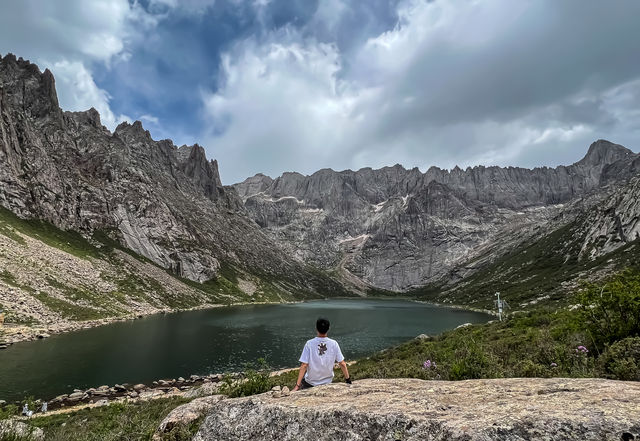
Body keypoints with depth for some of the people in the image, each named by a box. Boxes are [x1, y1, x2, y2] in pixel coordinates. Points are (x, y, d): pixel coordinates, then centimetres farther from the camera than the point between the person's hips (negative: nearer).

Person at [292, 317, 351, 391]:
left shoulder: (309, 344, -17)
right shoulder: (334, 344, -12)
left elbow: (304, 366, -19)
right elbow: (342, 364, -7)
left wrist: (297, 385, -17)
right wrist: (348, 379, 6)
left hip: (310, 383, -2)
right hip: (328, 382, 2)